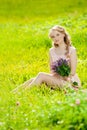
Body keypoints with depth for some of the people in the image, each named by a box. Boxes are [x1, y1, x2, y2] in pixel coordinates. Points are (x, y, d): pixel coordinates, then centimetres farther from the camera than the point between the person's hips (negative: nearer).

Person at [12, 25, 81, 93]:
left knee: (41, 75, -25)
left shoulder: (71, 50, -7)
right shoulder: (52, 51, 10)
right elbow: (52, 70, 9)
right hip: (57, 79, 6)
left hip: (70, 82, -6)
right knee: (34, 79, -19)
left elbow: (73, 72, -10)